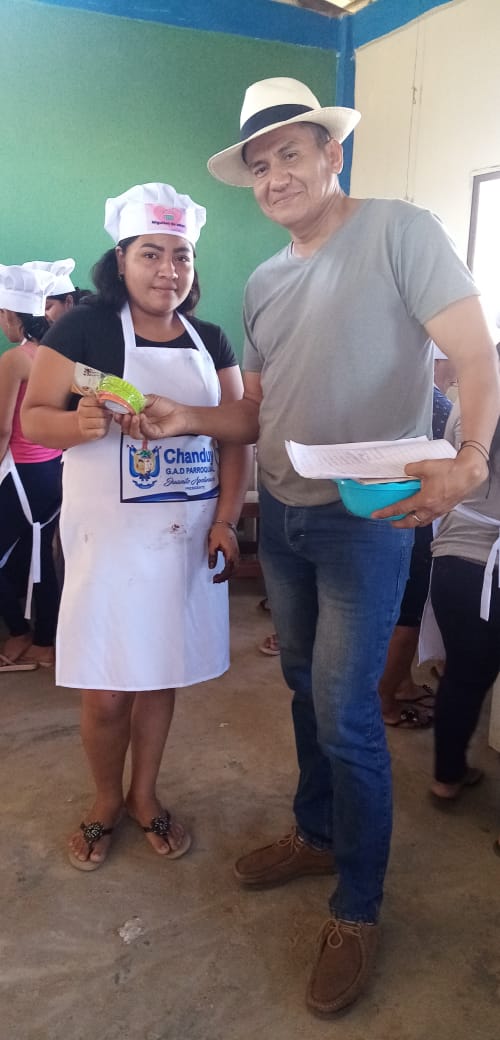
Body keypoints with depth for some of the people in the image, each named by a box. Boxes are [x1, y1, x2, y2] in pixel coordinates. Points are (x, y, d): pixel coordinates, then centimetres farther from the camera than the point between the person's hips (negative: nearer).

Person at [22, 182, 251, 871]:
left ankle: (146, 795, 36)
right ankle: (107, 801, 30)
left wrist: (226, 519, -4)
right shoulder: (85, 328, -4)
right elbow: (35, 416, -4)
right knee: (106, 689, 3)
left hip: (187, 536, 4)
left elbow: (236, 435, 7)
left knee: (161, 674, 13)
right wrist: (82, 424, -27)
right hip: (109, 535, -3)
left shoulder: (211, 341, 7)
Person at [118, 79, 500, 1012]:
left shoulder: (399, 232, -9)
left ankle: (356, 911, 17)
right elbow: (257, 415, 13)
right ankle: (317, 835, 40)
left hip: (367, 516, -6)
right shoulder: (263, 284, 11)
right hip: (281, 515, 7)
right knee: (306, 688, 18)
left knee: (345, 713, -4)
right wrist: (187, 420, -6)